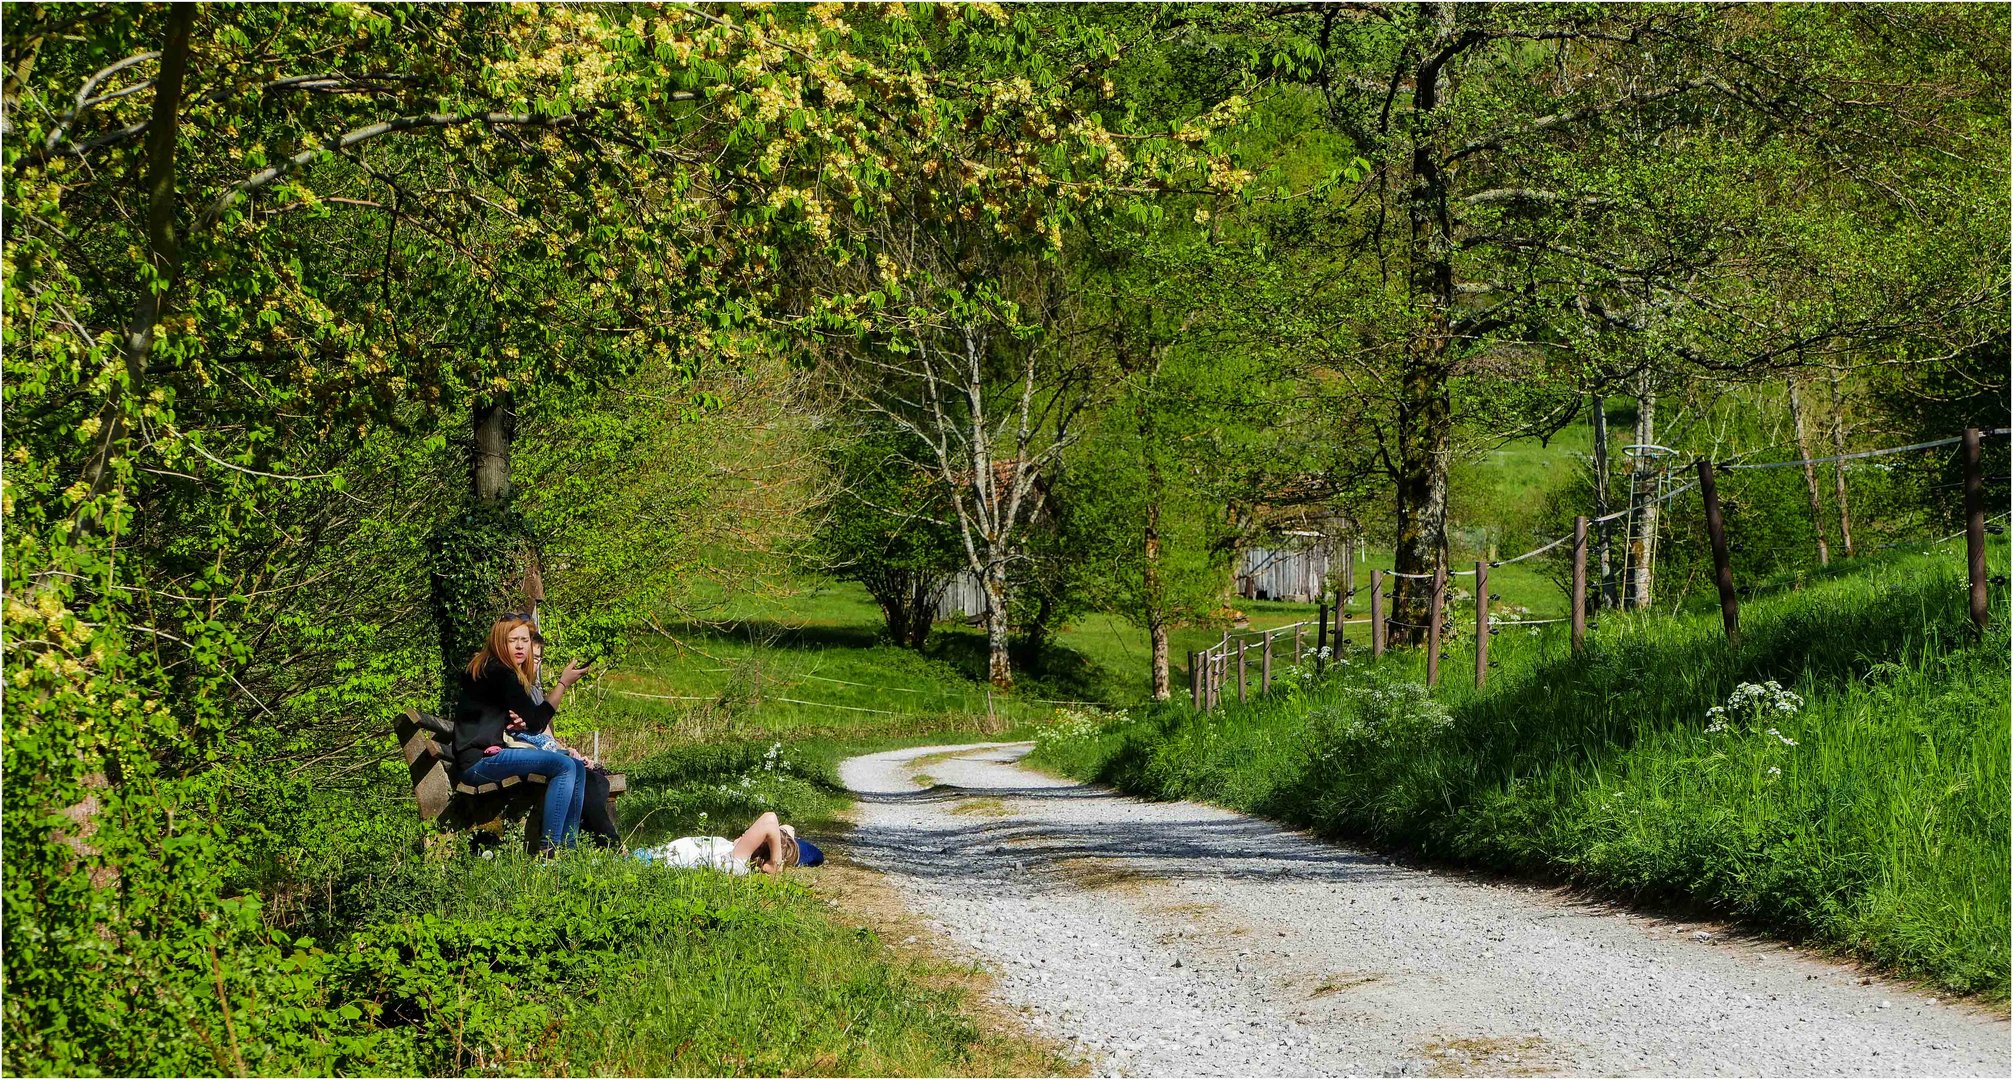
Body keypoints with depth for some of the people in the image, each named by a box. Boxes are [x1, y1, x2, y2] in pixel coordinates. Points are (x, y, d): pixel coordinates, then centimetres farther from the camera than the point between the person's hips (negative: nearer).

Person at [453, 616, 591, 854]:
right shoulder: (499, 673, -13)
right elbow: (535, 723, -11)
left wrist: (521, 721, -1)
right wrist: (563, 683, -3)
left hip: (494, 753, 10)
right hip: (478, 761, -10)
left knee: (577, 768, 5)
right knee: (564, 766, -23)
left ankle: (568, 845, 1)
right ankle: (548, 847, -26)